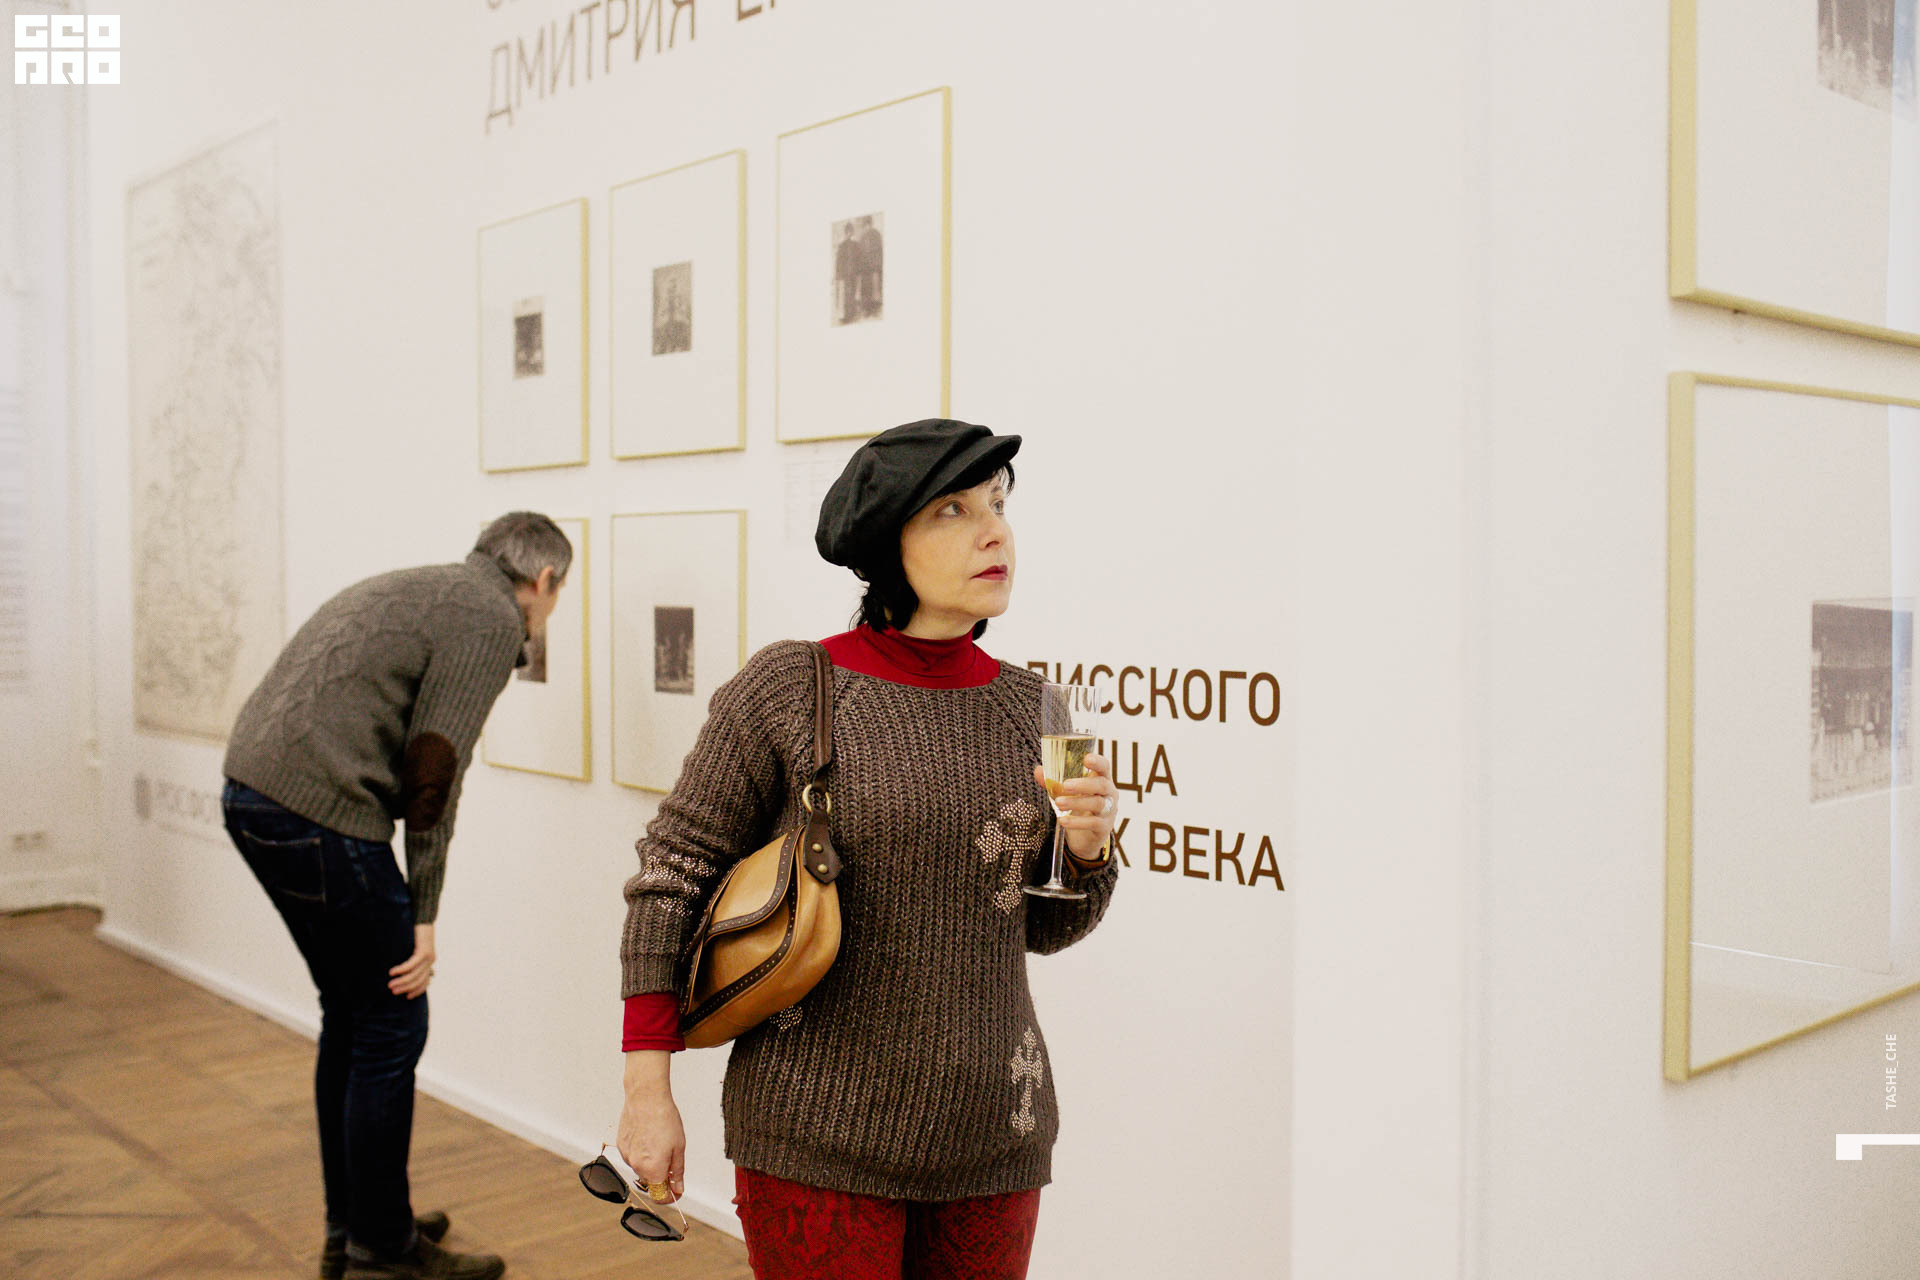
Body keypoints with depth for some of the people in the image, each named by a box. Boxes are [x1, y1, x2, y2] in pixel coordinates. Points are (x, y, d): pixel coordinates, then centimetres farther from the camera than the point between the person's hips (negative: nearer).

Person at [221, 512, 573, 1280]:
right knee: (391, 1029, 3)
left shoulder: (413, 590, 23)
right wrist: (423, 918, -7)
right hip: (320, 812, -10)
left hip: (250, 791, 10)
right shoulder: (492, 621, -5)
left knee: (351, 1017, 20)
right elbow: (433, 771, -12)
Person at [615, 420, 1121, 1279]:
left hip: (992, 1136, 4)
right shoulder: (788, 689, -10)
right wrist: (647, 1091, -6)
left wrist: (1086, 850, -10)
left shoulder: (1025, 707, 2)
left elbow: (1042, 925, 11)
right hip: (820, 1139, -4)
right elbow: (672, 875, -5)